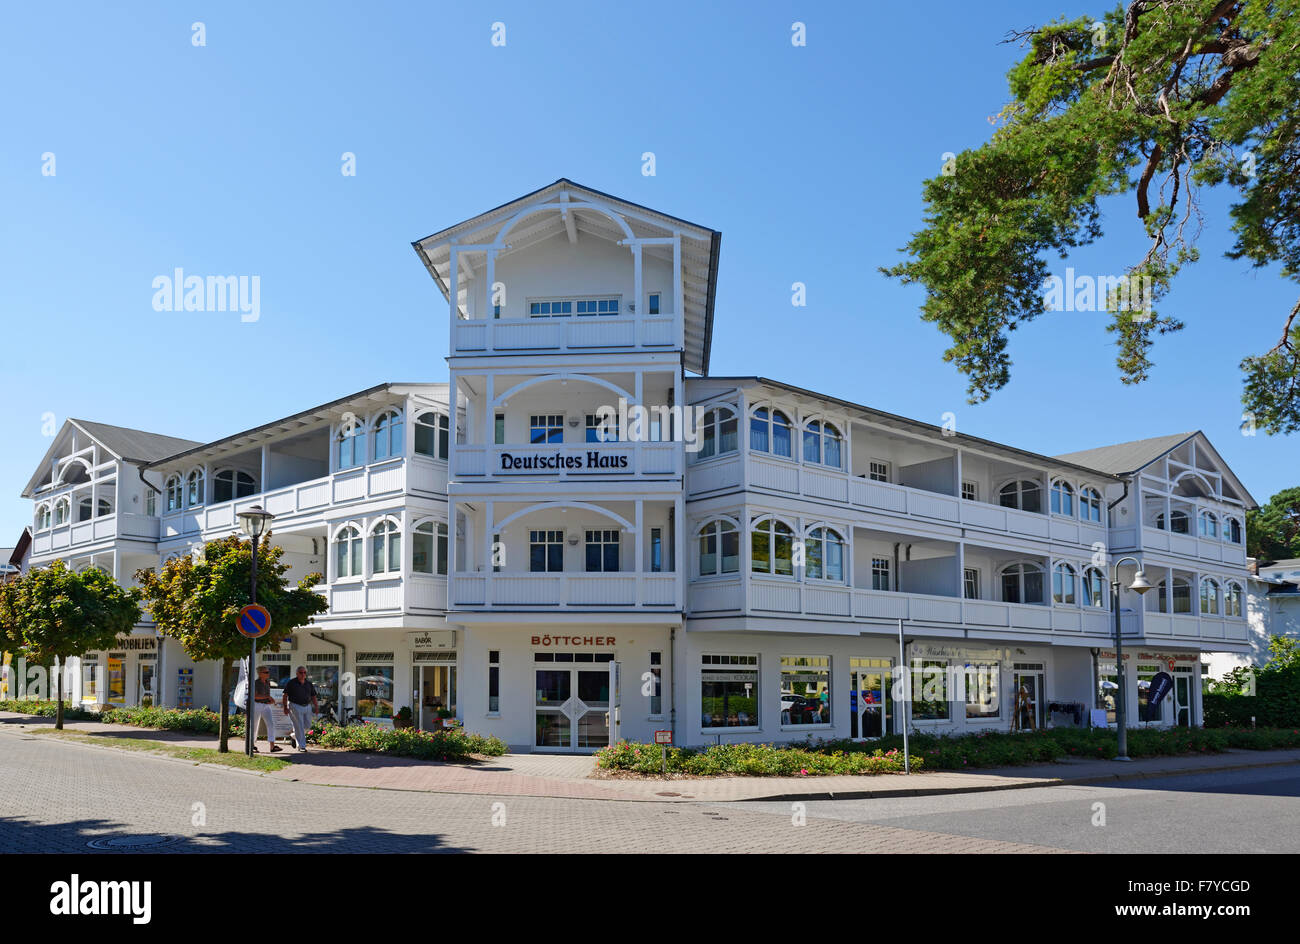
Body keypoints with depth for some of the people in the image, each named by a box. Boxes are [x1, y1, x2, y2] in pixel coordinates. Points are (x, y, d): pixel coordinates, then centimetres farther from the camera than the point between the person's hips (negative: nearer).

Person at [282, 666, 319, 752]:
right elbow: (285, 695, -6)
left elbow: (313, 696, 12)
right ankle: (301, 746, -3)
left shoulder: (309, 683, 9)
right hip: (295, 707, -5)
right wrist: (285, 707, -13)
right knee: (299, 726, -7)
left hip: (307, 707, 5)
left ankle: (295, 735, 33)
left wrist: (316, 707, 4)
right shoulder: (291, 683, -5)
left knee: (307, 725, 7)